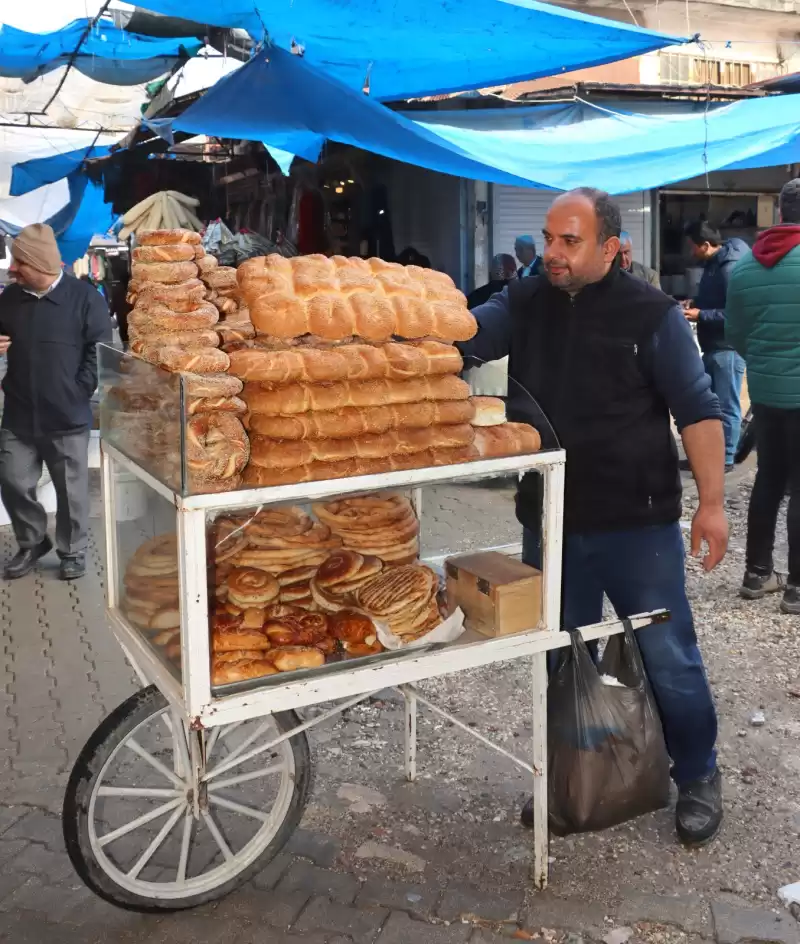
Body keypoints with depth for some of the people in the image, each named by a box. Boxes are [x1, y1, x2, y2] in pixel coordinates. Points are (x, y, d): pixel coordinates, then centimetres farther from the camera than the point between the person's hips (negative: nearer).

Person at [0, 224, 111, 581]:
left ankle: (72, 552, 24)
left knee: (70, 489, 7)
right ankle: (31, 543, 30)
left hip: (68, 417, -4)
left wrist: (79, 391, -11)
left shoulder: (84, 297, -8)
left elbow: (100, 351, -7)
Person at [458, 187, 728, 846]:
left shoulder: (651, 314, -7)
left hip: (637, 522, -4)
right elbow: (463, 335, -7)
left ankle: (698, 777, 29)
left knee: (669, 657, 6)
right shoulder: (525, 304, 5)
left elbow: (697, 411, -7)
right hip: (549, 521, 4)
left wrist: (712, 503, -12)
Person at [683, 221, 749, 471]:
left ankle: (725, 459, 8)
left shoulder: (730, 268, -19)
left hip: (728, 348, -10)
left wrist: (700, 315, -19)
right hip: (713, 346, 10)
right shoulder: (713, 264, 12)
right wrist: (695, 303, 7)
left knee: (726, 406, 0)